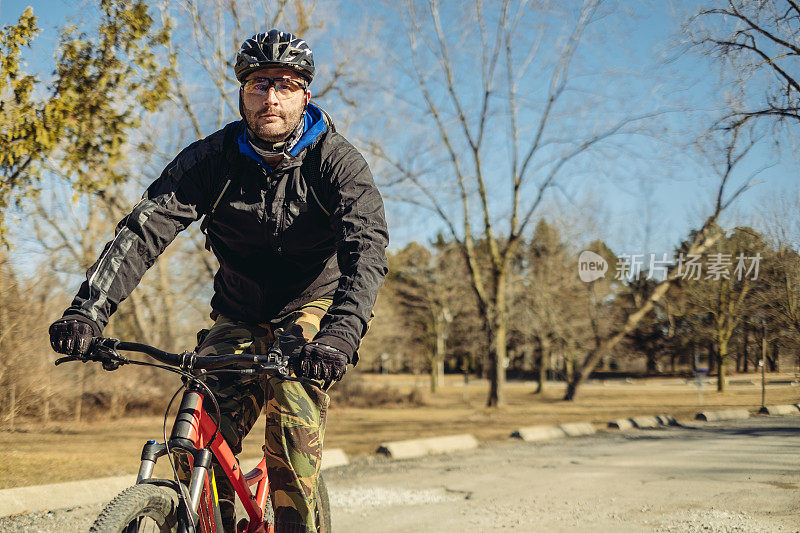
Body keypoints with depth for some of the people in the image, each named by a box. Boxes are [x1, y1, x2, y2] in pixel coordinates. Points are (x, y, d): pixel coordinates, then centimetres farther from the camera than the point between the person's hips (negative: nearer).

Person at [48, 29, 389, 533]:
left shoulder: (338, 161, -18)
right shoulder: (212, 158, -13)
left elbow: (368, 249, -31)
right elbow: (142, 230, -22)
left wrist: (341, 334, -49)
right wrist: (88, 310, -37)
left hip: (313, 307, -2)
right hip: (239, 316, 2)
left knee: (295, 423, -27)